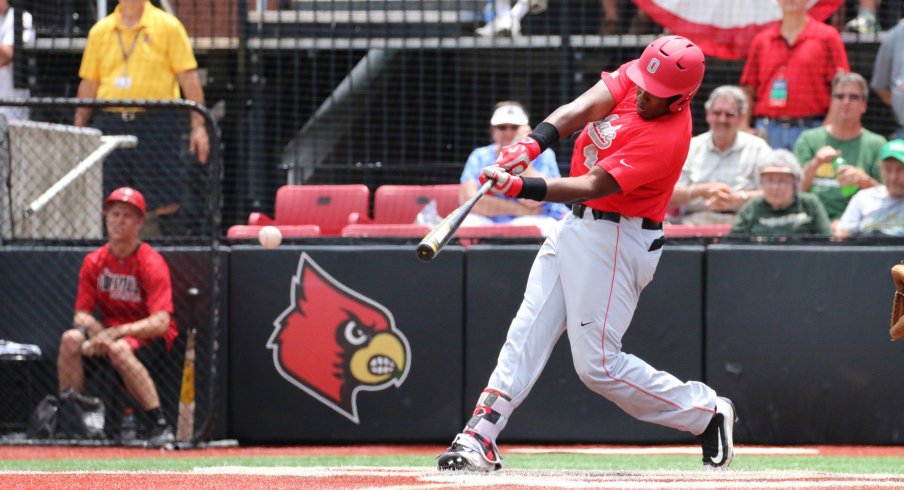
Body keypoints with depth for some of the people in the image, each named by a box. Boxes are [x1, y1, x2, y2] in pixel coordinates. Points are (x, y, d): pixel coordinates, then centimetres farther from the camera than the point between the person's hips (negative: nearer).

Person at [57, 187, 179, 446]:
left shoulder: (151, 263, -16)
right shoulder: (94, 262, 1)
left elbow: (160, 323, -25)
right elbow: (81, 315, 1)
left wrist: (117, 333, -34)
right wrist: (99, 333, -21)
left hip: (148, 335, -5)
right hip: (107, 329, 5)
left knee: (119, 349, -38)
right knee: (70, 339, -23)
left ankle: (161, 425, -35)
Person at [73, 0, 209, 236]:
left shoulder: (167, 26, 3)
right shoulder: (100, 31, 12)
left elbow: (188, 78, -1)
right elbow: (88, 84, 17)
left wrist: (198, 126, -8)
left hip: (158, 127, -3)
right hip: (111, 125, 3)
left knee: (166, 207, -5)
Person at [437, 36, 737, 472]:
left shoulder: (667, 138, -26)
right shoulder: (633, 77, -4)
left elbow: (593, 186, -30)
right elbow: (579, 110, -15)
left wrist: (522, 188, -39)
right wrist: (531, 145, -33)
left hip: (616, 240, -8)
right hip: (577, 224, 8)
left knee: (598, 366, -6)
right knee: (527, 334, 2)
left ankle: (705, 412, 8)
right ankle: (480, 437, 1)